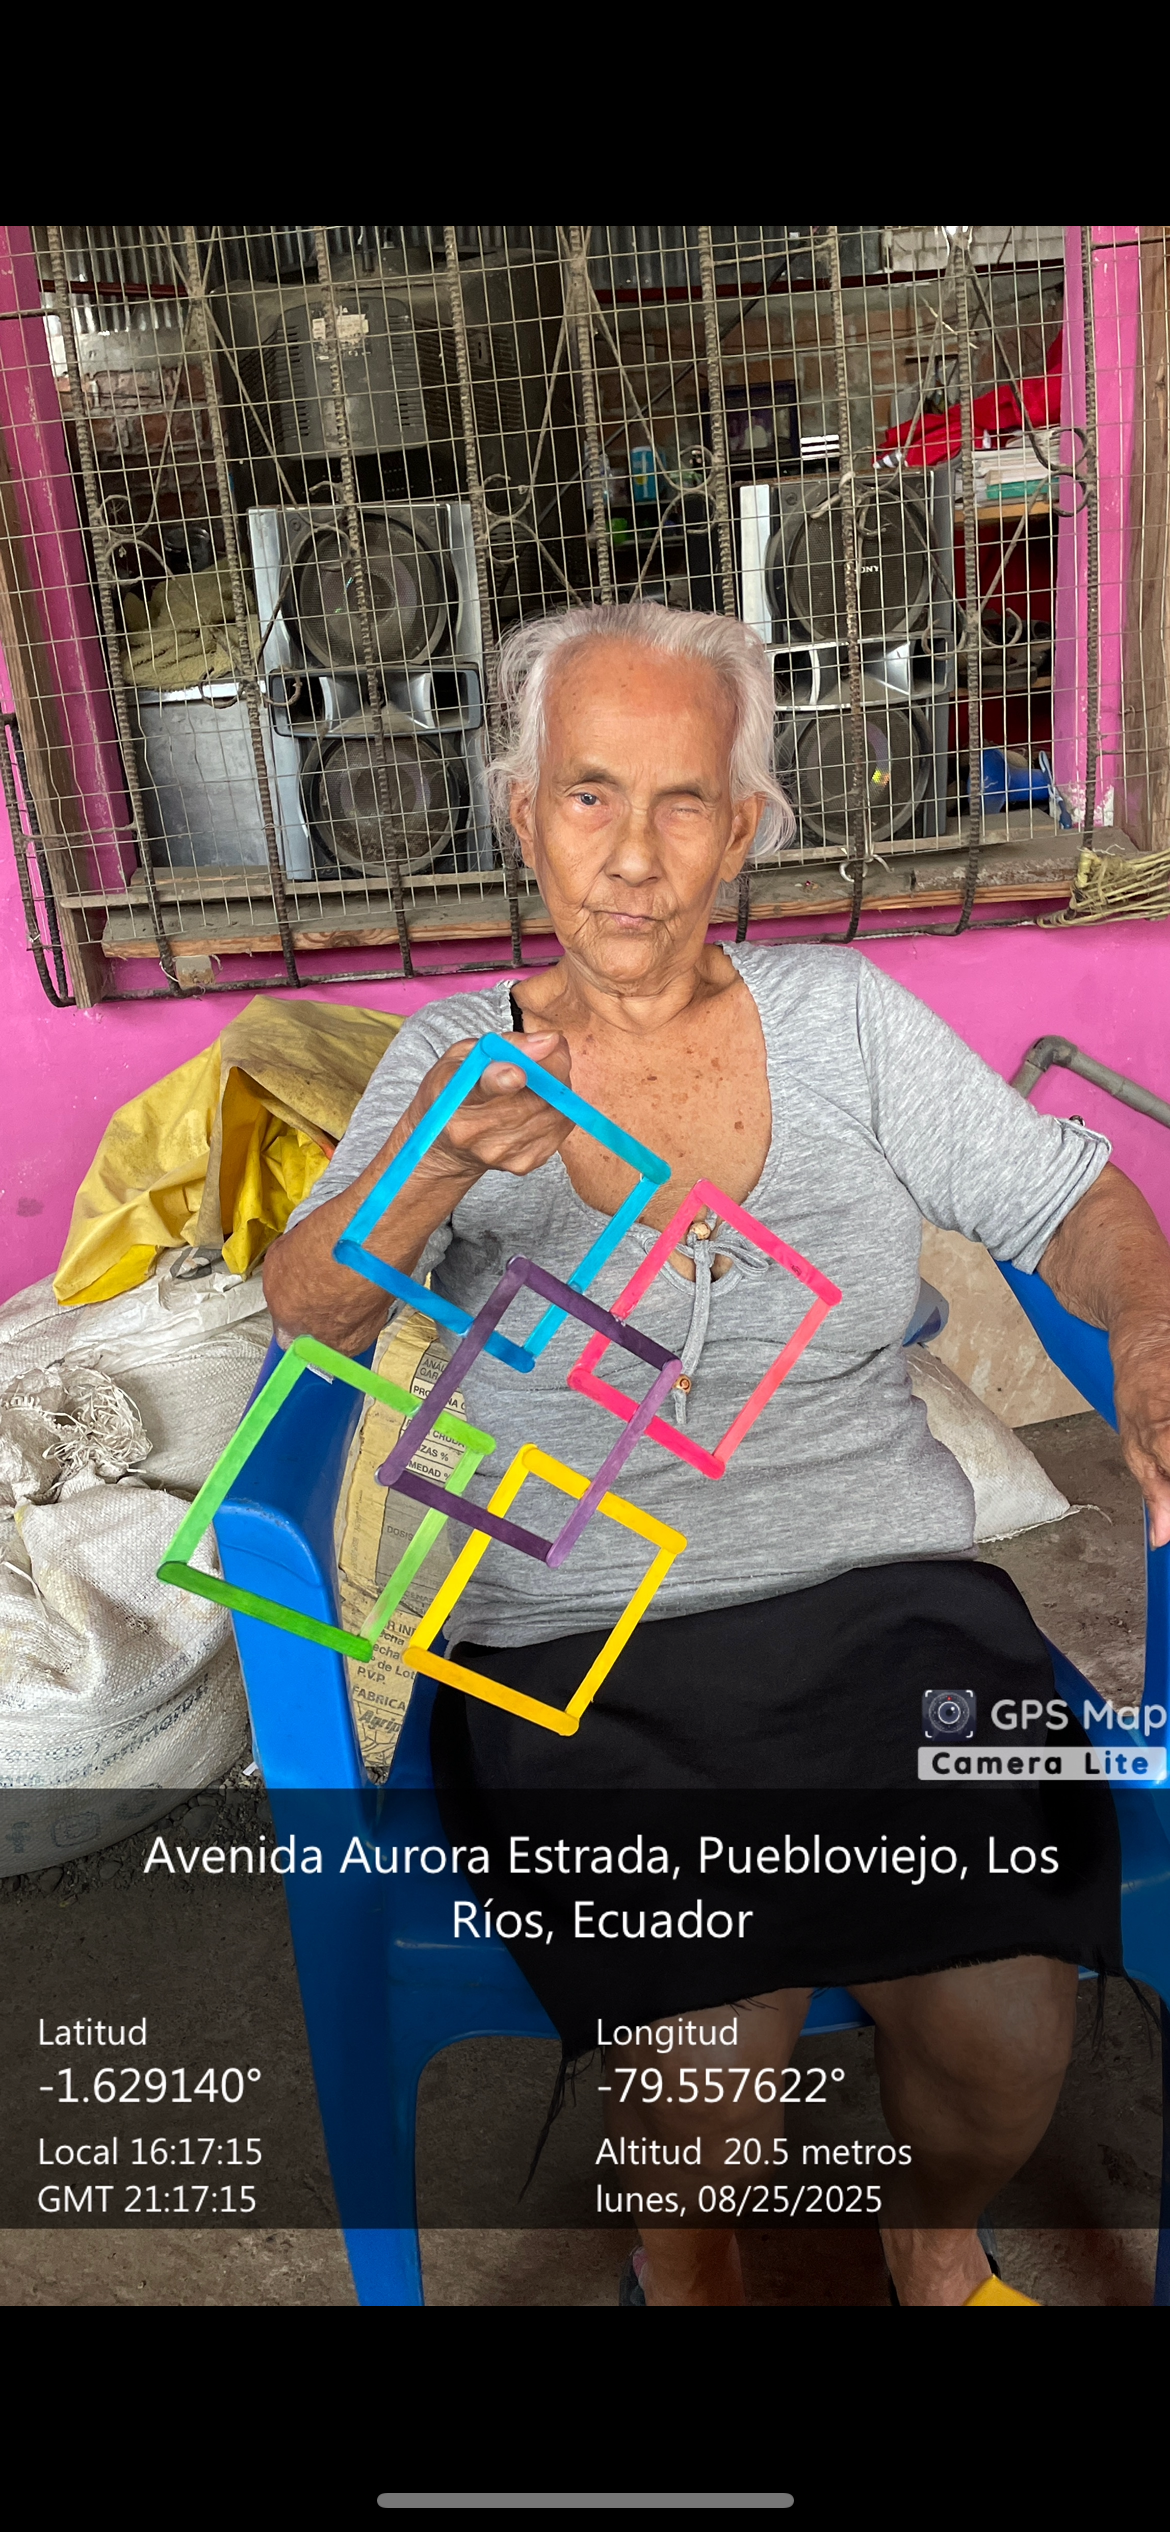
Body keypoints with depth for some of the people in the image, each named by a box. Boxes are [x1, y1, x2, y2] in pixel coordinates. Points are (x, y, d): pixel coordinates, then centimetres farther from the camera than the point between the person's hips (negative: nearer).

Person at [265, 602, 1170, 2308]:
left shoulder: (842, 1017, 8)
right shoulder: (458, 1058, 5)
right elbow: (309, 1310, -9)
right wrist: (442, 1165, -30)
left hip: (877, 1588, 2)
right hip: (580, 1640, -1)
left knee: (1009, 2029, -18)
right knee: (716, 2062, -22)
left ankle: (934, 2234, 21)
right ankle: (688, 2270, 18)